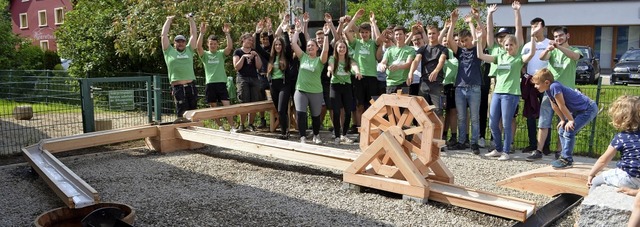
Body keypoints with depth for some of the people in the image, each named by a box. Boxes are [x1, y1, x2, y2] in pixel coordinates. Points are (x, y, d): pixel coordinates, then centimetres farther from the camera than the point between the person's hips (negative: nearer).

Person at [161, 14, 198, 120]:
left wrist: (191, 19, 23)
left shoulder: (189, 50, 19)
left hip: (191, 86, 3)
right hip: (177, 87, -3)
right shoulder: (169, 51, 14)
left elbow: (193, 34, 20)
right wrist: (169, 20, 21)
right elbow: (164, 35, 14)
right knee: (182, 114, -6)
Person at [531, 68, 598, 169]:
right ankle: (564, 156, 18)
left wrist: (571, 120, -17)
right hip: (578, 110, 10)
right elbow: (555, 106, 7)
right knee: (562, 130, 11)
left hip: (589, 109, -10)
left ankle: (567, 160, -9)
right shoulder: (548, 90, -2)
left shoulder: (554, 87, -29)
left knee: (569, 132, -16)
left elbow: (562, 106, -24)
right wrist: (563, 120, 9)